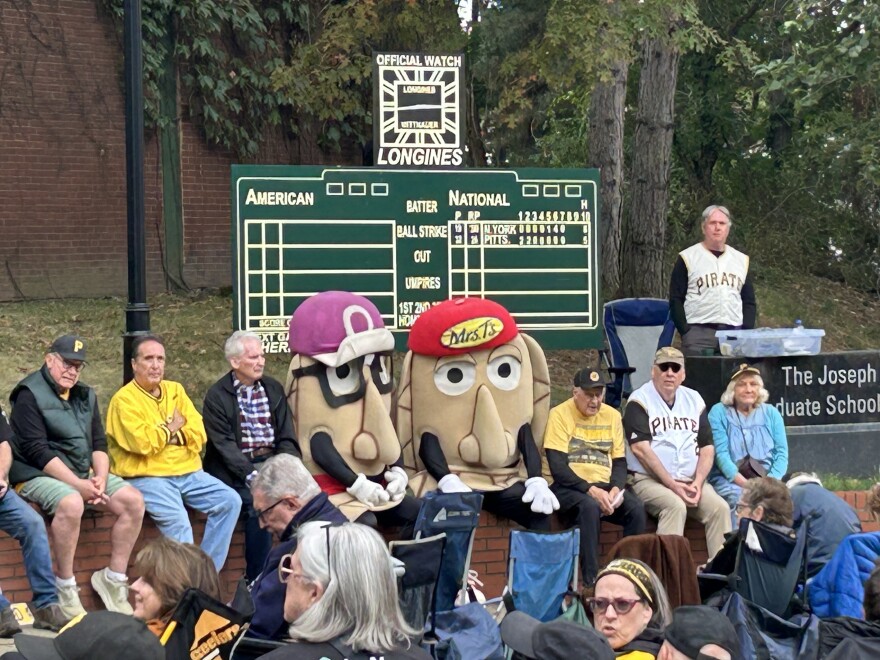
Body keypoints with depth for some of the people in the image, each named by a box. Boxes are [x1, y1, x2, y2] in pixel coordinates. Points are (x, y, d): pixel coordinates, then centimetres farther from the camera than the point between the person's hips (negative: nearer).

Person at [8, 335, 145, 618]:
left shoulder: (85, 396, 15)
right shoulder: (30, 394, -7)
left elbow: (99, 444, 11)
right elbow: (36, 451, -16)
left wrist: (101, 479, -10)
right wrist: (77, 485, -22)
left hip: (84, 474, 7)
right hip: (37, 476, -7)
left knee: (133, 501, -12)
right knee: (71, 503, -37)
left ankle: (113, 578, -4)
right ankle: (65, 591, -25)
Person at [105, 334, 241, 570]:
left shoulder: (175, 390, 15)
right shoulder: (124, 399, -4)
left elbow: (198, 434, 7)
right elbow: (142, 443, -18)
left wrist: (168, 435, -10)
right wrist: (172, 428, -1)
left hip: (188, 472, 6)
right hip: (147, 477, -6)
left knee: (230, 501, -12)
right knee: (176, 518, -31)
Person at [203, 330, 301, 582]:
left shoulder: (274, 389, 13)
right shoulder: (217, 396, -1)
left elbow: (287, 438, 9)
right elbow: (224, 445, -10)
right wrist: (252, 474, -22)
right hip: (237, 471, -4)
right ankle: (256, 580, -18)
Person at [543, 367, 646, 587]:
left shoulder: (612, 416, 12)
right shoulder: (560, 414, -4)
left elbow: (620, 461, 11)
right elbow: (558, 468, -12)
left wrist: (616, 489, -11)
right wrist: (591, 490, -23)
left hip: (603, 486, 5)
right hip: (567, 486, -5)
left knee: (636, 508, -24)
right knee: (589, 506, -36)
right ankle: (590, 581, -32)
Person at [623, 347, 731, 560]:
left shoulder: (694, 400, 16)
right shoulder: (640, 400, -1)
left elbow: (707, 446, 12)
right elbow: (640, 448, -12)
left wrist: (698, 482, -6)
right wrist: (672, 485, -16)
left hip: (691, 481, 5)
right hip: (650, 480, -5)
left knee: (720, 508, -19)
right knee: (676, 507, -32)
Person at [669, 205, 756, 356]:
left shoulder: (741, 260, 16)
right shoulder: (688, 258, 5)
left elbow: (749, 302, 19)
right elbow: (676, 300, 2)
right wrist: (686, 332, -9)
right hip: (699, 334, -3)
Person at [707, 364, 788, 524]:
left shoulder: (771, 413, 13)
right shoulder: (719, 412, 4)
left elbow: (782, 453, 6)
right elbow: (721, 454, -6)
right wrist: (746, 484, -17)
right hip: (729, 480, -2)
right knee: (741, 498, -35)